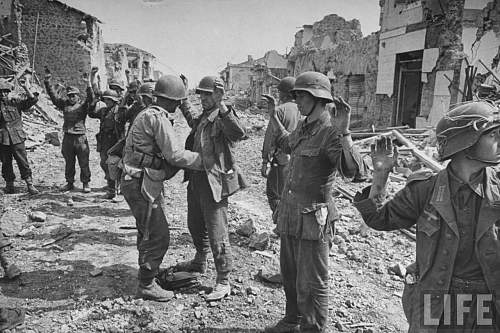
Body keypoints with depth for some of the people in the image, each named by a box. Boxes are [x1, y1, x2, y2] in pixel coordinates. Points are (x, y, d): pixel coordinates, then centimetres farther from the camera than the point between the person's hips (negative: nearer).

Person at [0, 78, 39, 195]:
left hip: (17, 138, -2)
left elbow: (33, 100, -6)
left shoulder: (16, 103, 3)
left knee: (23, 162, -2)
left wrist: (26, 88, -15)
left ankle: (30, 185, 1)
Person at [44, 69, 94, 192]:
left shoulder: (83, 104, -1)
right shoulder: (64, 103, 11)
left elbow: (91, 99, -17)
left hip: (80, 137, -4)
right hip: (67, 137, 4)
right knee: (69, 162, 13)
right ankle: (69, 183, 24)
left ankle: (86, 183, 13)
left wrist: (89, 86, -31)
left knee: (83, 163, 2)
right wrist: (47, 82, 4)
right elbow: (53, 96, 11)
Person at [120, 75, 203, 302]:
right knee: (158, 236, -3)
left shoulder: (147, 115, 15)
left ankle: (146, 273, 40)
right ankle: (146, 285, 10)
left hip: (139, 182, 11)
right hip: (141, 184, -11)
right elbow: (175, 155, -21)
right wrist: (205, 160, -12)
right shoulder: (158, 118, -17)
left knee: (148, 232, 23)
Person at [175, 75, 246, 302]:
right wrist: (187, 115, 29)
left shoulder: (223, 117, -14)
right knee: (195, 225, 25)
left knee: (216, 234, -4)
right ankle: (199, 262, 47)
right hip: (196, 180, 10)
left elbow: (238, 134, -36)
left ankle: (223, 282, 9)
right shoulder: (204, 116, 13)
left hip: (214, 182, -10)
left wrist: (223, 110, -45)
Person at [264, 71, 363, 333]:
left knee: (311, 284, 4)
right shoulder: (303, 126, 9)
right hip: (290, 214, 9)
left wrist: (343, 133, -42)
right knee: (289, 275, 24)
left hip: (313, 217, -9)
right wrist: (274, 118, 32)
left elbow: (352, 169, -32)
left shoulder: (331, 132, -18)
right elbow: (288, 145, 32)